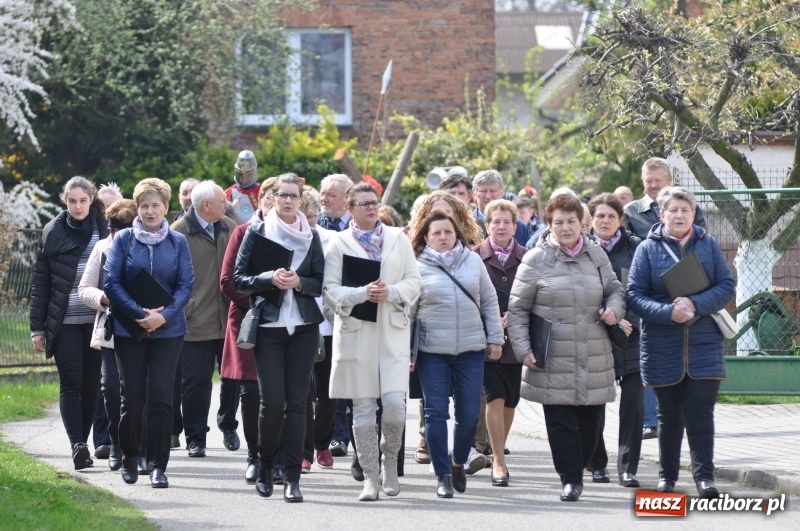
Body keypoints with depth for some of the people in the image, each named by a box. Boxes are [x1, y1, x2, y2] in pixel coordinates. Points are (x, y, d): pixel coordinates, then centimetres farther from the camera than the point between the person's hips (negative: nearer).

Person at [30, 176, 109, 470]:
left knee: (91, 384, 5)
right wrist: (37, 327, 2)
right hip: (64, 322, -1)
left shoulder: (105, 231, 3)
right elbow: (40, 283, 5)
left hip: (96, 321, 1)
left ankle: (82, 444, 15)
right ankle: (77, 445, -17)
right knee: (70, 383, -9)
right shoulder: (53, 233, 3)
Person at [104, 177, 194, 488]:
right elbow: (111, 282, -4)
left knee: (161, 397, -5)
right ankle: (129, 459, 20)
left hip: (167, 329, 0)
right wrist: (140, 314, -14)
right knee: (132, 396, 2)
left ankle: (158, 465, -1)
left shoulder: (177, 242, 4)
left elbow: (186, 284, 0)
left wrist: (164, 316, -15)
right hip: (129, 328, 0)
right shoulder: (124, 239, 1)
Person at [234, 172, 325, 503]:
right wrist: (270, 279, -17)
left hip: (304, 327, 2)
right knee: (272, 401, -8)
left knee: (296, 402, -2)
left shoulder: (311, 236, 9)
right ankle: (265, 469, 12)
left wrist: (298, 282, -13)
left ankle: (292, 478, -1)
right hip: (268, 325, -2)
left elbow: (321, 283, 6)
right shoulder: (256, 233, 4)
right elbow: (239, 279, 0)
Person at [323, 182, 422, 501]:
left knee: (394, 403, -12)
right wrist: (362, 294, -16)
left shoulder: (398, 239, 11)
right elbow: (329, 290, -2)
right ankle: (370, 477, 6)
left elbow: (414, 281, 8)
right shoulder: (338, 243, 5)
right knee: (363, 409, 0)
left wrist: (391, 292, -11)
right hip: (356, 333, -1)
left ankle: (390, 460, 14)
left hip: (393, 332, 1)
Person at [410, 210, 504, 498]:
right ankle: (443, 475, 4)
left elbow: (489, 302, 12)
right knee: (436, 412, -2)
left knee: (469, 415, 2)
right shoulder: (418, 267, 0)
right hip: (432, 352, -2)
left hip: (471, 350, 2)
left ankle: (459, 463, 25)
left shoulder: (473, 261, 7)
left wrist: (495, 339, 8)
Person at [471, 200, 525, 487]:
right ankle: (498, 462, -9)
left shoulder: (526, 258, 4)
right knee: (495, 398, -12)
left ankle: (498, 453, 28)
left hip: (514, 340, 2)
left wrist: (511, 317, -12)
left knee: (510, 402, 8)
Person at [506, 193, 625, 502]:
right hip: (553, 360, -3)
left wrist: (614, 309, -1)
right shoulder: (536, 260, -1)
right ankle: (571, 479, 1)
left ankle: (579, 466, 25)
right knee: (561, 422, -5)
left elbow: (615, 289, 22)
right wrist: (523, 349, -6)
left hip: (595, 359, 3)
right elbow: (517, 308, 2)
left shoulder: (596, 255, 9)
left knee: (591, 419, 7)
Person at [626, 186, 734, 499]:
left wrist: (696, 305, -17)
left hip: (705, 345, 0)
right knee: (669, 414, 10)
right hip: (663, 348, 0)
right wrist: (668, 312, -20)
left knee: (700, 412, -7)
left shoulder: (708, 245, 4)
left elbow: (727, 286, -1)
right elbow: (634, 295, -4)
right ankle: (667, 474, 22)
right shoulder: (648, 249, 0)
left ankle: (704, 475, -4)